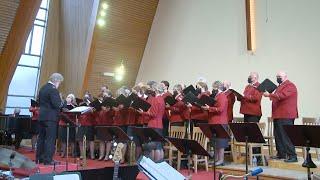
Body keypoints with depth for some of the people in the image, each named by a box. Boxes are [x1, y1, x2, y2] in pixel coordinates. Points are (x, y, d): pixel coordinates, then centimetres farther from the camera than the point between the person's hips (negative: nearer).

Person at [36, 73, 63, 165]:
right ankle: (48, 160, -1)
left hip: (42, 116, 9)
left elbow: (40, 102, 19)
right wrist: (63, 102, -5)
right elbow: (57, 104, -23)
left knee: (42, 137, 16)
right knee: (50, 138, -4)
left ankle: (39, 158, 24)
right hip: (51, 117, -9)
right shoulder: (53, 89, -17)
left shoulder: (43, 88, 13)